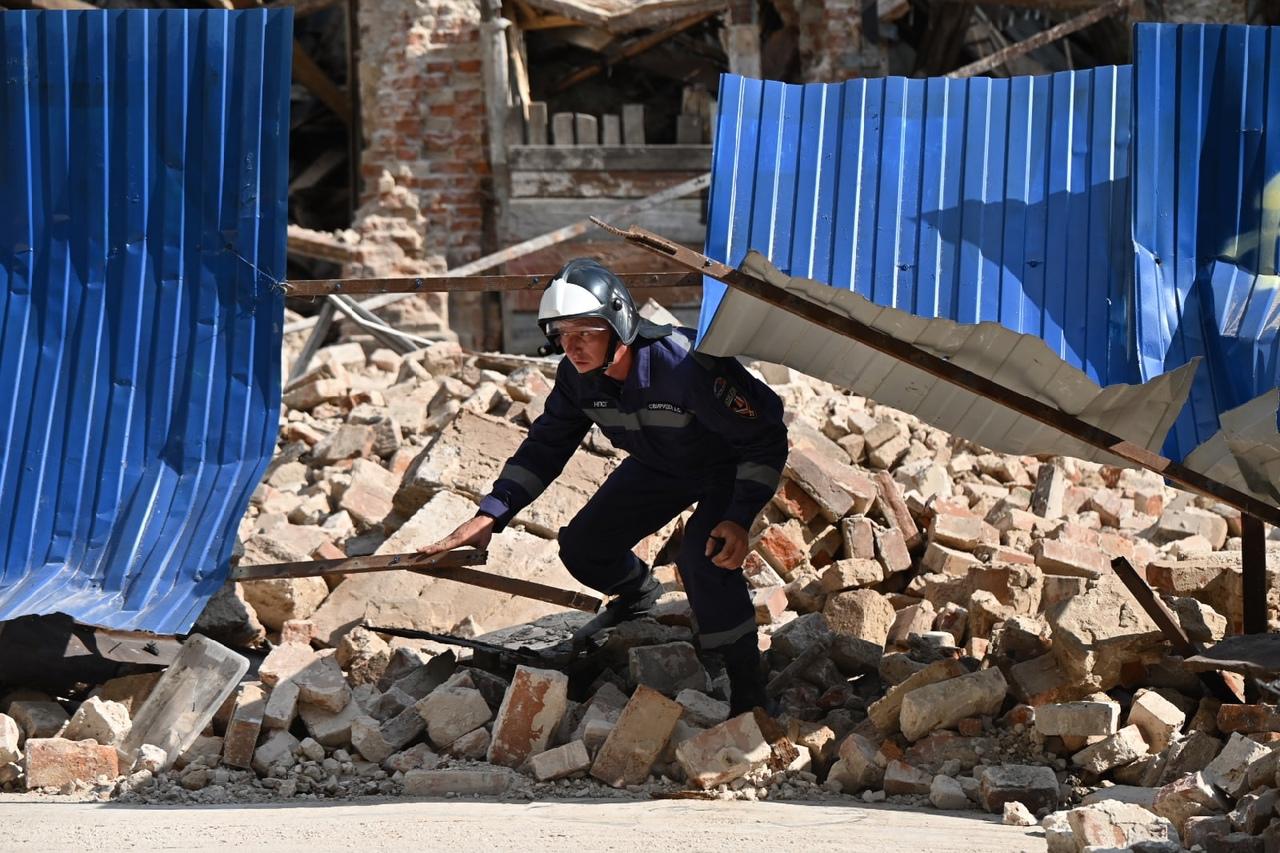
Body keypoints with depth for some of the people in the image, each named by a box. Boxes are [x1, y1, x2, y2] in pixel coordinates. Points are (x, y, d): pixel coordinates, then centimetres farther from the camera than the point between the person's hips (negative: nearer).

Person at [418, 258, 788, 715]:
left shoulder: (685, 365, -40)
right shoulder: (579, 376, -19)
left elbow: (764, 439, -33)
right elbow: (545, 446, -5)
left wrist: (739, 520, -42)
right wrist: (489, 516, -14)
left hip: (729, 468, -7)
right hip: (659, 467, 7)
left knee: (705, 555, -31)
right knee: (583, 548, 2)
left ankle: (748, 692, -18)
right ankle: (640, 593, 40)